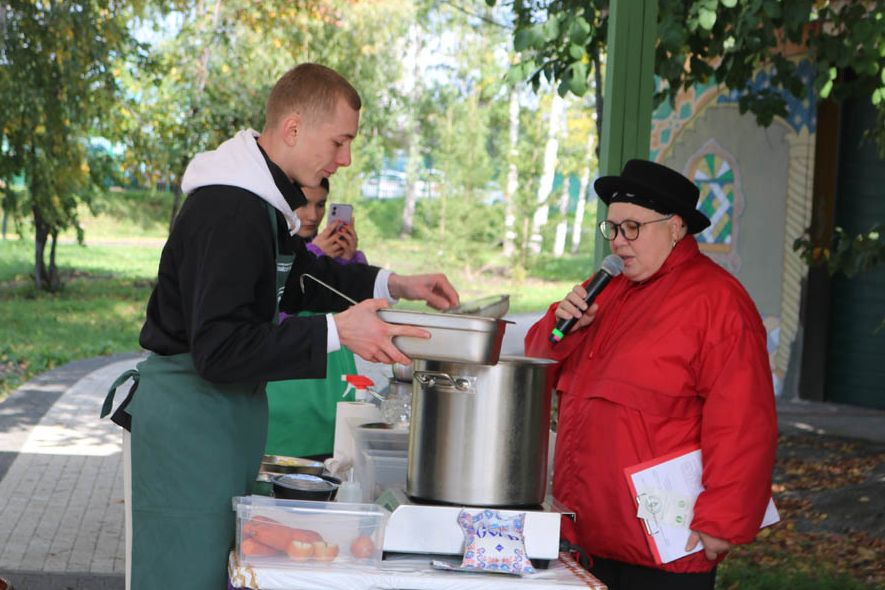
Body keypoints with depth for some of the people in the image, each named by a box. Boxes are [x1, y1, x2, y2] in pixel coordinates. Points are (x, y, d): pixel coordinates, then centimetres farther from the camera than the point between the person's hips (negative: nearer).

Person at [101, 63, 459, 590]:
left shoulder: (264, 200, 9)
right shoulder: (228, 213, -23)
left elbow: (300, 277, 27)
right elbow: (219, 349, -27)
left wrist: (393, 285, 13)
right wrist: (336, 332, -30)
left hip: (229, 409, 10)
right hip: (188, 421, -10)